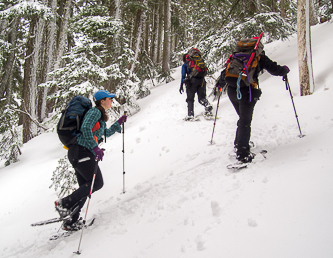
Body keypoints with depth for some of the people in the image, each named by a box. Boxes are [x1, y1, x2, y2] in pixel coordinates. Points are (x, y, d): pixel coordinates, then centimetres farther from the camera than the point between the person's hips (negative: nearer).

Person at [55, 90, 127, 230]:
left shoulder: (100, 116, 25)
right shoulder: (95, 111, -6)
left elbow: (107, 133, 39)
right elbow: (85, 128, -22)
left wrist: (119, 123, 35)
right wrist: (95, 147, -26)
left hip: (79, 153, 10)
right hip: (81, 151, -10)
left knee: (85, 187, 9)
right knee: (97, 183, -8)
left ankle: (71, 222, 11)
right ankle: (64, 203, -7)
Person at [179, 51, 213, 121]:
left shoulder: (184, 65, 15)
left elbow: (183, 75, 3)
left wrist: (181, 85, 1)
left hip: (192, 80, -3)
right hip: (201, 80, 3)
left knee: (190, 98, 5)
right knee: (201, 97, 9)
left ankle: (190, 114, -7)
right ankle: (207, 105, -23)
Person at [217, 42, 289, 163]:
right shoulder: (259, 56, 10)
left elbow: (225, 71, 24)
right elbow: (274, 69, 10)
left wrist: (220, 84, 41)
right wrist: (284, 70, 31)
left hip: (231, 91, 5)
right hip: (247, 91, -5)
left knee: (243, 118, 23)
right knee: (245, 121, -3)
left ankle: (239, 144, 32)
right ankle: (242, 152, -13)